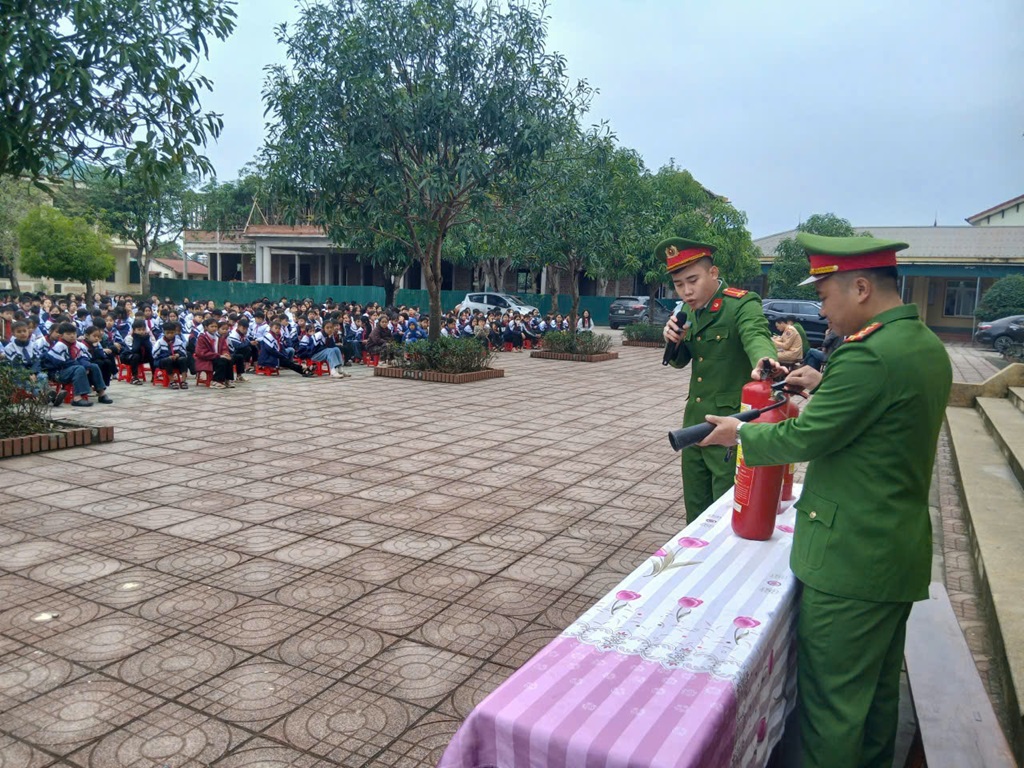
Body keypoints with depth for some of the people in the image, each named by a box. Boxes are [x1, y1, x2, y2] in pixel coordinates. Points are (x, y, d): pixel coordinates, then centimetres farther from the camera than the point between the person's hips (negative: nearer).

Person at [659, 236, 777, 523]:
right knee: (695, 510, 17)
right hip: (694, 423, 7)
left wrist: (765, 363, -56)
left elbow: (756, 336, -33)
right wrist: (674, 340, -8)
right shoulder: (691, 311, 8)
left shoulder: (743, 303, -14)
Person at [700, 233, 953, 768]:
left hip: (850, 559, -10)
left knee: (830, 699, 6)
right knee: (879, 688, 25)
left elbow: (802, 440, -20)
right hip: (901, 552, 10)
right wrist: (828, 385, 9)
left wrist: (739, 433, -4)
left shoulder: (868, 354, -24)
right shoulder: (927, 345, 6)